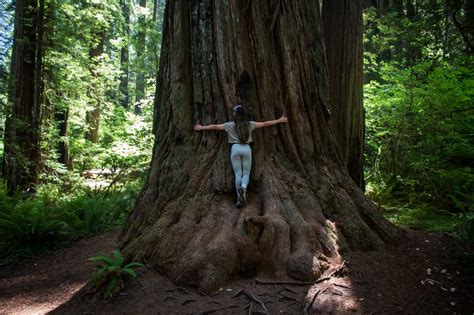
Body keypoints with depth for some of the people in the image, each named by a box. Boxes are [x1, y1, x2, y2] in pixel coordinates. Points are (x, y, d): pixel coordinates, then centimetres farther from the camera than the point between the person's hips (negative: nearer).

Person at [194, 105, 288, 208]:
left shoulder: (230, 125, 3)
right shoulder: (250, 124, 6)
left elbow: (214, 127, 11)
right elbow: (265, 124, 14)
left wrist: (201, 127, 26)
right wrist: (279, 121, 25)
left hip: (236, 148, -1)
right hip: (246, 148, 1)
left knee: (238, 174, 4)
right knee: (246, 174, 6)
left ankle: (239, 198, -1)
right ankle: (243, 187, -27)